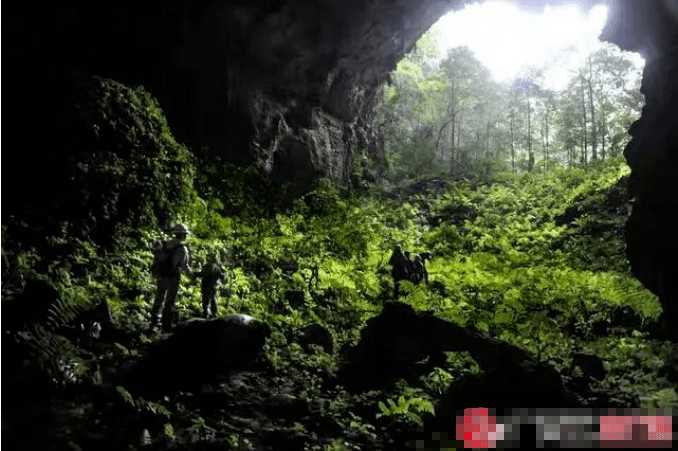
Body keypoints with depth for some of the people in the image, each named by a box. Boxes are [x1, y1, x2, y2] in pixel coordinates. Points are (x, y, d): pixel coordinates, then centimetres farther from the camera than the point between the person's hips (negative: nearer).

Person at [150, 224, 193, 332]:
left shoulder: (165, 245, 4)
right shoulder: (182, 248, -13)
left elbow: (158, 260, 5)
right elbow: (184, 266, -13)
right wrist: (192, 275, 1)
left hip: (162, 276, 5)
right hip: (173, 277, -5)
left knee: (159, 299, 16)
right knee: (169, 302, 2)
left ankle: (154, 323, 20)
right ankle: (166, 325, 5)